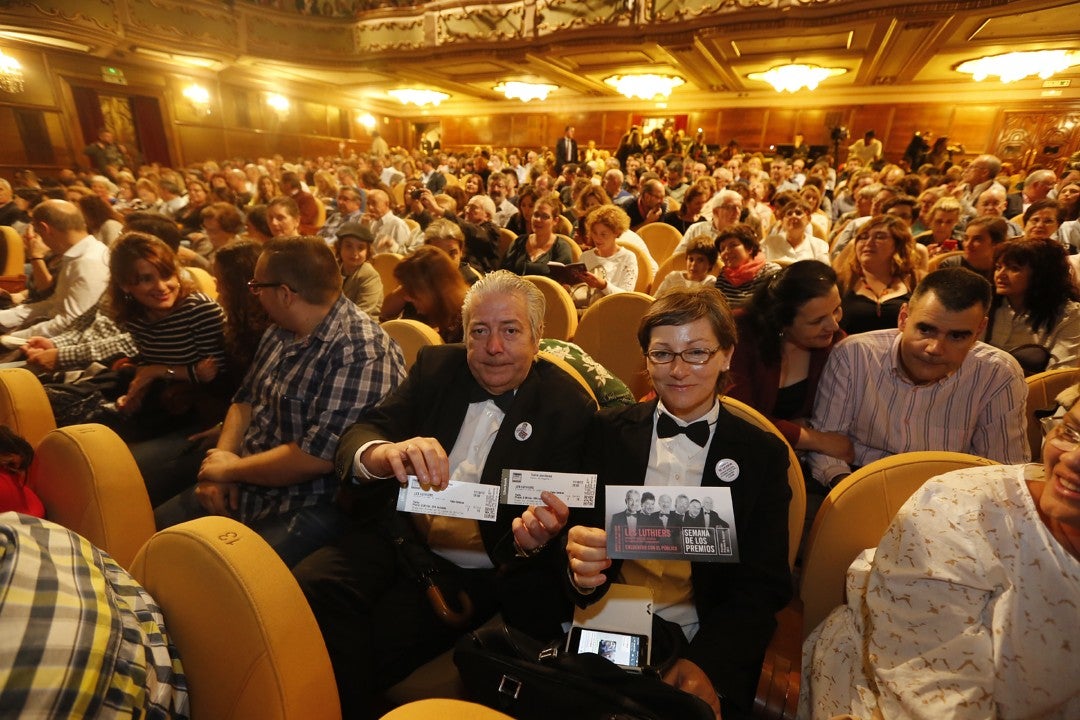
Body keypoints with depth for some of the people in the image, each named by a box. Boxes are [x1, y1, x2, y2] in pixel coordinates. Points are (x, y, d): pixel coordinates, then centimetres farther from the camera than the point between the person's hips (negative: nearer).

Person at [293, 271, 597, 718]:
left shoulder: (568, 407, -5)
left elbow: (562, 517, -5)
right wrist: (384, 454, -29)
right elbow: (357, 436, -4)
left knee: (368, 644, -26)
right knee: (309, 589, -24)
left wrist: (534, 541, -29)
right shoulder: (436, 366, 4)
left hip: (473, 570, -3)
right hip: (396, 535, 4)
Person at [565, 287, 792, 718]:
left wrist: (705, 663, -15)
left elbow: (764, 585, 0)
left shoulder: (763, 455, 2)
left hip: (704, 646, 0)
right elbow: (581, 531, -1)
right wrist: (580, 569, -24)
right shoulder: (608, 431, 2)